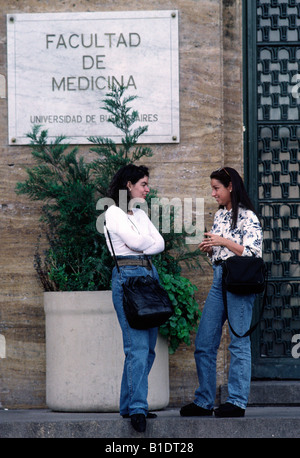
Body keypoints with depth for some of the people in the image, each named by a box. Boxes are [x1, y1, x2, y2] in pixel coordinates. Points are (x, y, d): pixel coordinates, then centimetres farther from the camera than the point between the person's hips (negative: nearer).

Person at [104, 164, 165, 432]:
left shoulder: (140, 214, 20)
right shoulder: (113, 213, -3)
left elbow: (160, 244, 11)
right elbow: (136, 242, -13)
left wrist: (143, 244, -5)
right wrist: (149, 241, 6)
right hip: (127, 276, -8)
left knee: (148, 347, 6)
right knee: (138, 346, -15)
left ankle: (129, 405, 12)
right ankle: (138, 408, -19)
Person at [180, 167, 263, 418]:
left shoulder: (247, 217, -7)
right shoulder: (220, 215, 17)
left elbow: (253, 253, -14)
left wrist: (223, 241, -17)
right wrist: (208, 247, 5)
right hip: (218, 280, 8)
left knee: (239, 343, -4)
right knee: (204, 343, 5)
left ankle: (237, 402, 1)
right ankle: (204, 402, 12)